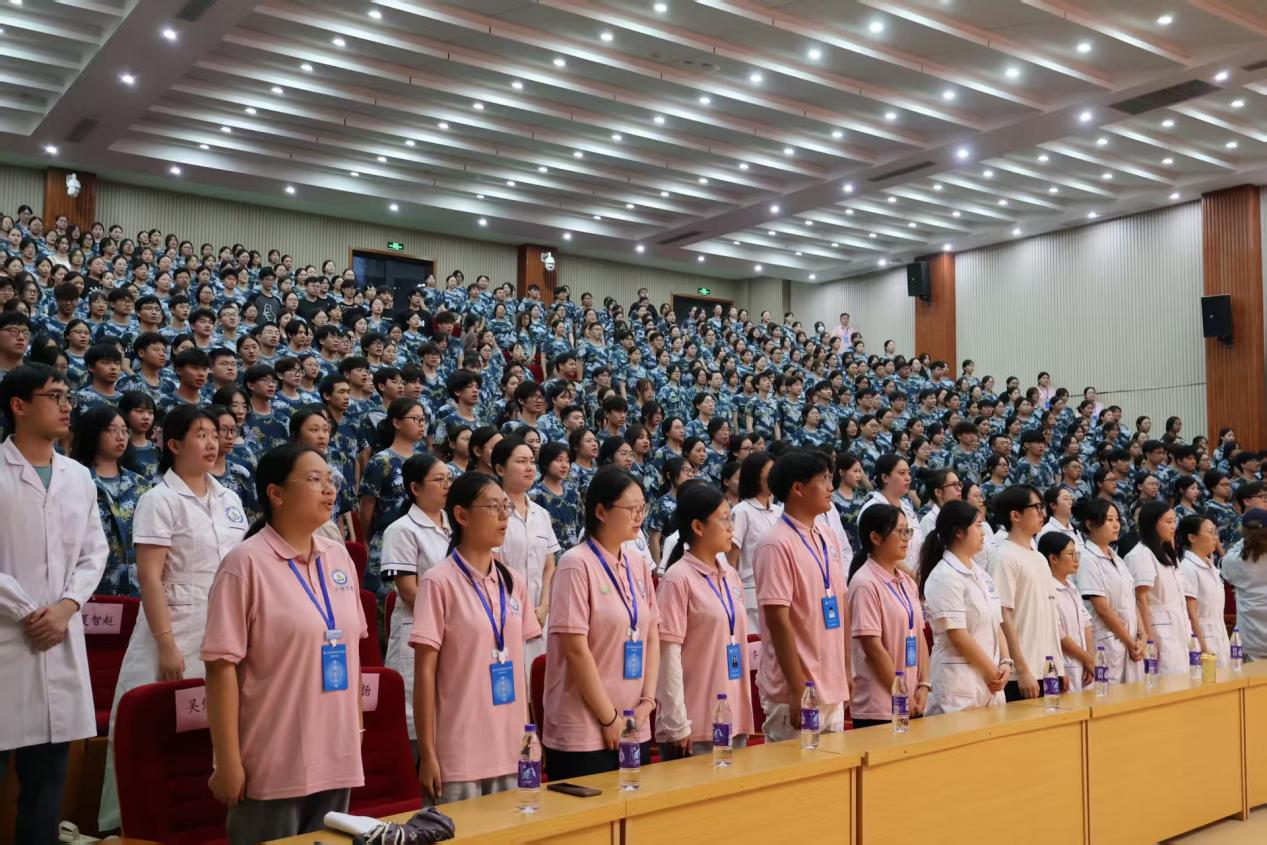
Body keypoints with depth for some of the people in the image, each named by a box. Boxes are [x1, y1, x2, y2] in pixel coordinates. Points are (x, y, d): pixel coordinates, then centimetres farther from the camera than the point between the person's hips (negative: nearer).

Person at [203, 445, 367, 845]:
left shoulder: (339, 557, 7)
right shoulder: (247, 562, -12)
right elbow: (222, 666, -14)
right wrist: (228, 762, -14)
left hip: (337, 758, 6)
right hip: (274, 766, -6)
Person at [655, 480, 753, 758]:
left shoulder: (731, 576, 10)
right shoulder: (678, 579, -12)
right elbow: (669, 655, -13)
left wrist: (744, 713, 15)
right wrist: (678, 725, -14)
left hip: (735, 720, 7)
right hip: (695, 727, -7)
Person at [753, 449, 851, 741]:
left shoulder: (829, 539, 10)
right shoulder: (776, 545, -15)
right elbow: (779, 621, -17)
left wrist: (847, 673, 13)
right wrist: (799, 690, -17)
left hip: (834, 690, 8)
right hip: (795, 694, -8)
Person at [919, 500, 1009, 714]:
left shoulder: (981, 574, 15)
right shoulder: (944, 577, -11)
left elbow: (997, 625, 15)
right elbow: (957, 635, -15)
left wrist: (1005, 663, 0)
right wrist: (992, 670, -9)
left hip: (990, 682, 8)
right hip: (959, 683, -8)